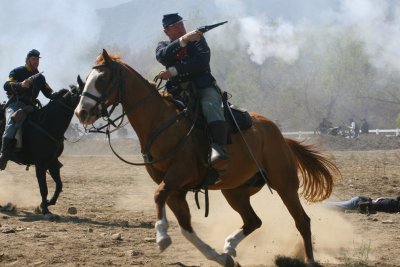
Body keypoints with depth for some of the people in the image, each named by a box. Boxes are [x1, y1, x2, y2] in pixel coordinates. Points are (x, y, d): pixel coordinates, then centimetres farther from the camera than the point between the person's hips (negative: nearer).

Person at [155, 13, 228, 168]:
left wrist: (173, 71, -15)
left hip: (203, 87, -4)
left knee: (210, 105, -35)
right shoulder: (164, 46, 20)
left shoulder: (197, 39, 12)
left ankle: (218, 148, -53)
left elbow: (201, 62, -7)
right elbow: (162, 56, -7)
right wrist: (183, 40, -19)